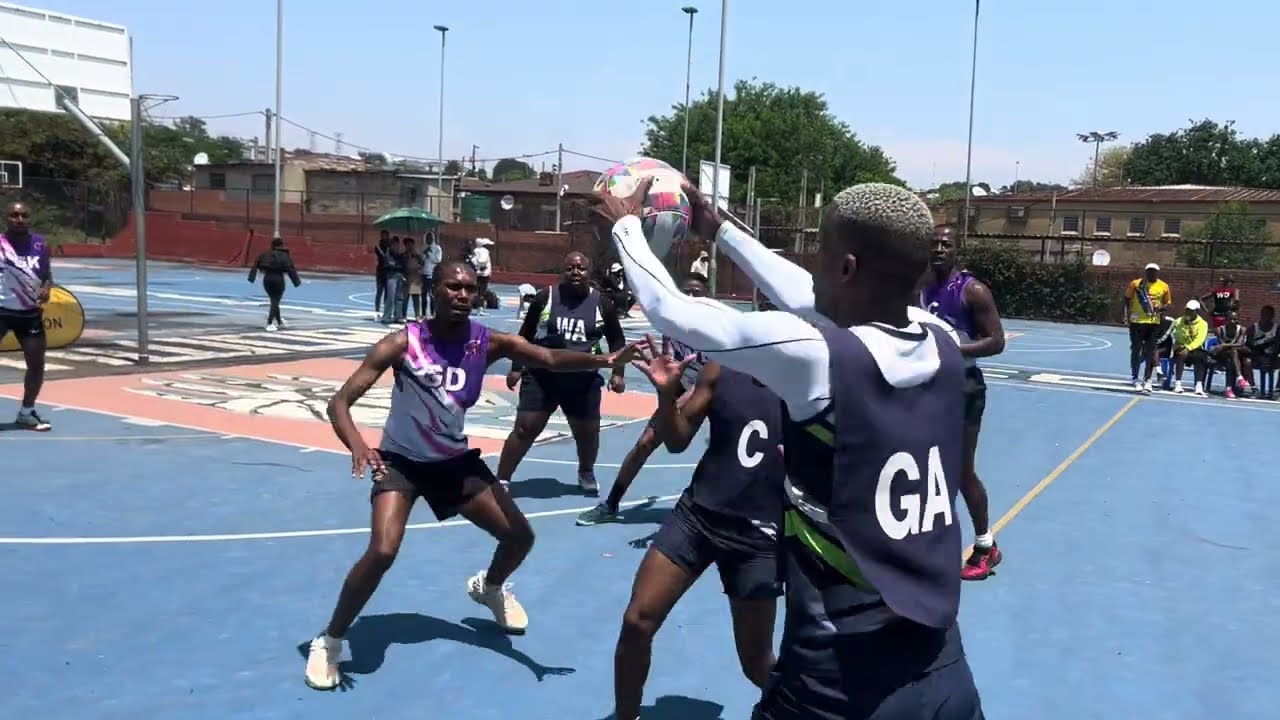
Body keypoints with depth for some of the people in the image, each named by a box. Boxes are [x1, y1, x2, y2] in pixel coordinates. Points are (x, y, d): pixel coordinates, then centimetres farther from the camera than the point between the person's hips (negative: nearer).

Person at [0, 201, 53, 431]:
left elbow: (47, 274, 12)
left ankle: (26, 413, 27)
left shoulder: (39, 244, 3)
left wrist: (46, 287, -8)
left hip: (30, 313, 4)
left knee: (37, 365, 9)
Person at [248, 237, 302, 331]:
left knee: (274, 301, 20)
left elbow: (256, 264, 4)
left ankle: (279, 322, 36)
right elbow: (291, 269, -8)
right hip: (278, 279, -4)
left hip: (267, 278, 4)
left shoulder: (265, 254, 10)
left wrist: (252, 277, 6)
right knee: (275, 302, -3)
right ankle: (270, 324, -17)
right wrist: (297, 281, -4)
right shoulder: (285, 256, -1)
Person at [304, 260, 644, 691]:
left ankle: (489, 588, 43)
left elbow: (549, 358, -30)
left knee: (520, 536, 7)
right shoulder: (403, 343, -24)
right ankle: (329, 641, -1)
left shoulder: (488, 343, -15)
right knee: (382, 552, -25)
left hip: (455, 460, 4)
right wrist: (357, 445, -47)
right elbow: (339, 403, -26)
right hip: (401, 461, -4)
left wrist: (603, 361, -50)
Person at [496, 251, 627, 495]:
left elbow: (617, 340, 9)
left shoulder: (601, 303, -1)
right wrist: (516, 368, 1)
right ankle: (501, 480, 4)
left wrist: (618, 373, 1)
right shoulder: (545, 297, -4)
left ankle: (586, 473, 42)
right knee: (524, 429, -5)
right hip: (541, 375, -2)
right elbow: (525, 335, 4)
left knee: (588, 432, 13)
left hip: (584, 380, 2)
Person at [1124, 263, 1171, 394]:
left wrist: (1161, 307, -11)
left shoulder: (1163, 286, 2)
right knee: (1136, 350, 5)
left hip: (1154, 323, 1)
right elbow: (1127, 299, 6)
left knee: (1150, 353, 3)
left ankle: (1147, 381, 10)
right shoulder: (1136, 284, -3)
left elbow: (1168, 303, 11)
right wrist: (1127, 315, -2)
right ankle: (1135, 379, 17)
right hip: (1137, 322, -1)